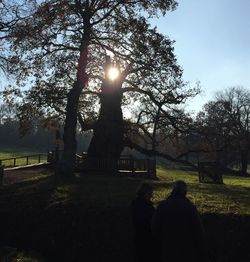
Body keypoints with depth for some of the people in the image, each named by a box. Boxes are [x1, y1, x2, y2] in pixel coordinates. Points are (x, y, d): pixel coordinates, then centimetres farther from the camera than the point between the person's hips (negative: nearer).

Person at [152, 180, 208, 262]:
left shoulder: (162, 206, -7)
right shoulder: (190, 207, -15)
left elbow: (154, 228, -1)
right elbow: (199, 232, -14)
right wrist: (203, 255, -3)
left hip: (168, 253, 2)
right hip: (188, 252, -2)